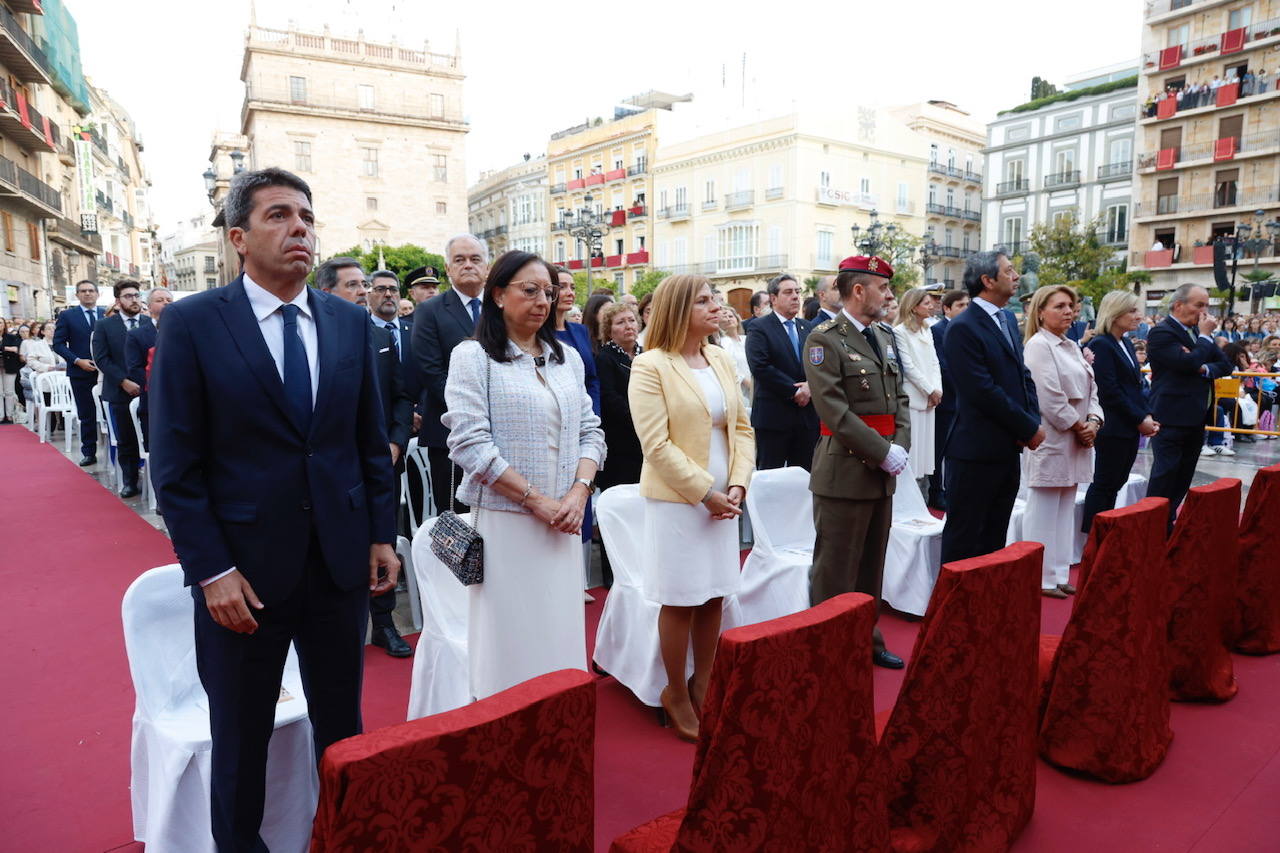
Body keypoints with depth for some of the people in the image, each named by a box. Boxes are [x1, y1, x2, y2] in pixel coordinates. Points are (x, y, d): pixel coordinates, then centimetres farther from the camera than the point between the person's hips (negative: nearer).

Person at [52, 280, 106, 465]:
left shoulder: (108, 315, 7)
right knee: (86, 415, 6)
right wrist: (77, 361, -11)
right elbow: (58, 343, 1)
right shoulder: (66, 315, 4)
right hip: (81, 373, 0)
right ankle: (89, 453, 14)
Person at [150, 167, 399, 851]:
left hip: (342, 563, 3)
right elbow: (175, 466, -8)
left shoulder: (351, 323, 4)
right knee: (240, 739, 16)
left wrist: (382, 535, 4)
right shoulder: (191, 323, -7)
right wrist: (211, 571, -12)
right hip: (244, 568, -3)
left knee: (343, 725, 17)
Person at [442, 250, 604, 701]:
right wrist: (536, 500, -14)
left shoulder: (567, 357, 12)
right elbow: (470, 444, -12)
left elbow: (590, 430, 10)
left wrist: (579, 492, -7)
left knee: (561, 634, 12)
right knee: (510, 636, 5)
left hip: (563, 523, 5)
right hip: (504, 521, -4)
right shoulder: (473, 356, -4)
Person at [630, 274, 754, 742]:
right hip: (676, 500, -6)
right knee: (681, 601, 5)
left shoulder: (721, 359, 8)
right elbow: (657, 445, -15)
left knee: (714, 597, 12)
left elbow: (742, 428, 9)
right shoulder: (650, 366, -10)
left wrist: (738, 484, -5)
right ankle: (677, 695, 23)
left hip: (722, 498, 6)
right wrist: (704, 492, -15)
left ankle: (703, 686, 30)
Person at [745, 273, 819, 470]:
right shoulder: (759, 328, -4)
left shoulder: (807, 327, 16)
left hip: (807, 414, 6)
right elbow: (760, 367, -16)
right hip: (774, 415, -5)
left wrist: (810, 385, -10)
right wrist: (794, 391, -14)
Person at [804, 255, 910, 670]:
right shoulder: (824, 340, -10)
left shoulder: (883, 337, 14)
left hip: (883, 472, 8)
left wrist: (900, 446, -2)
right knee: (836, 572, 2)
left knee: (871, 567, 18)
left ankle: (867, 640, 32)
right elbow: (835, 411, -17)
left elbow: (899, 397, 14)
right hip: (845, 471, -8)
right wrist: (882, 452, -17)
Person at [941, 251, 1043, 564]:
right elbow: (984, 392, -19)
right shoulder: (962, 328, -15)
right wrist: (1029, 429, -11)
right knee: (964, 540, 2)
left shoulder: (1008, 318, 13)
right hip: (976, 453, -8)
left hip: (1008, 449, 9)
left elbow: (1022, 373, 16)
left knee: (995, 538, 16)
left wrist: (1033, 420, 0)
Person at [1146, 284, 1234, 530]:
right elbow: (1188, 363, -23)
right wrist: (1205, 336, -11)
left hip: (1196, 418, 9)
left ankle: (1169, 523, 22)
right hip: (1172, 419, -8)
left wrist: (1205, 367, -8)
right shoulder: (1161, 333, -12)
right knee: (1164, 480, -5)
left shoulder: (1198, 332, 14)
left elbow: (1225, 365, 13)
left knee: (1182, 481, 13)